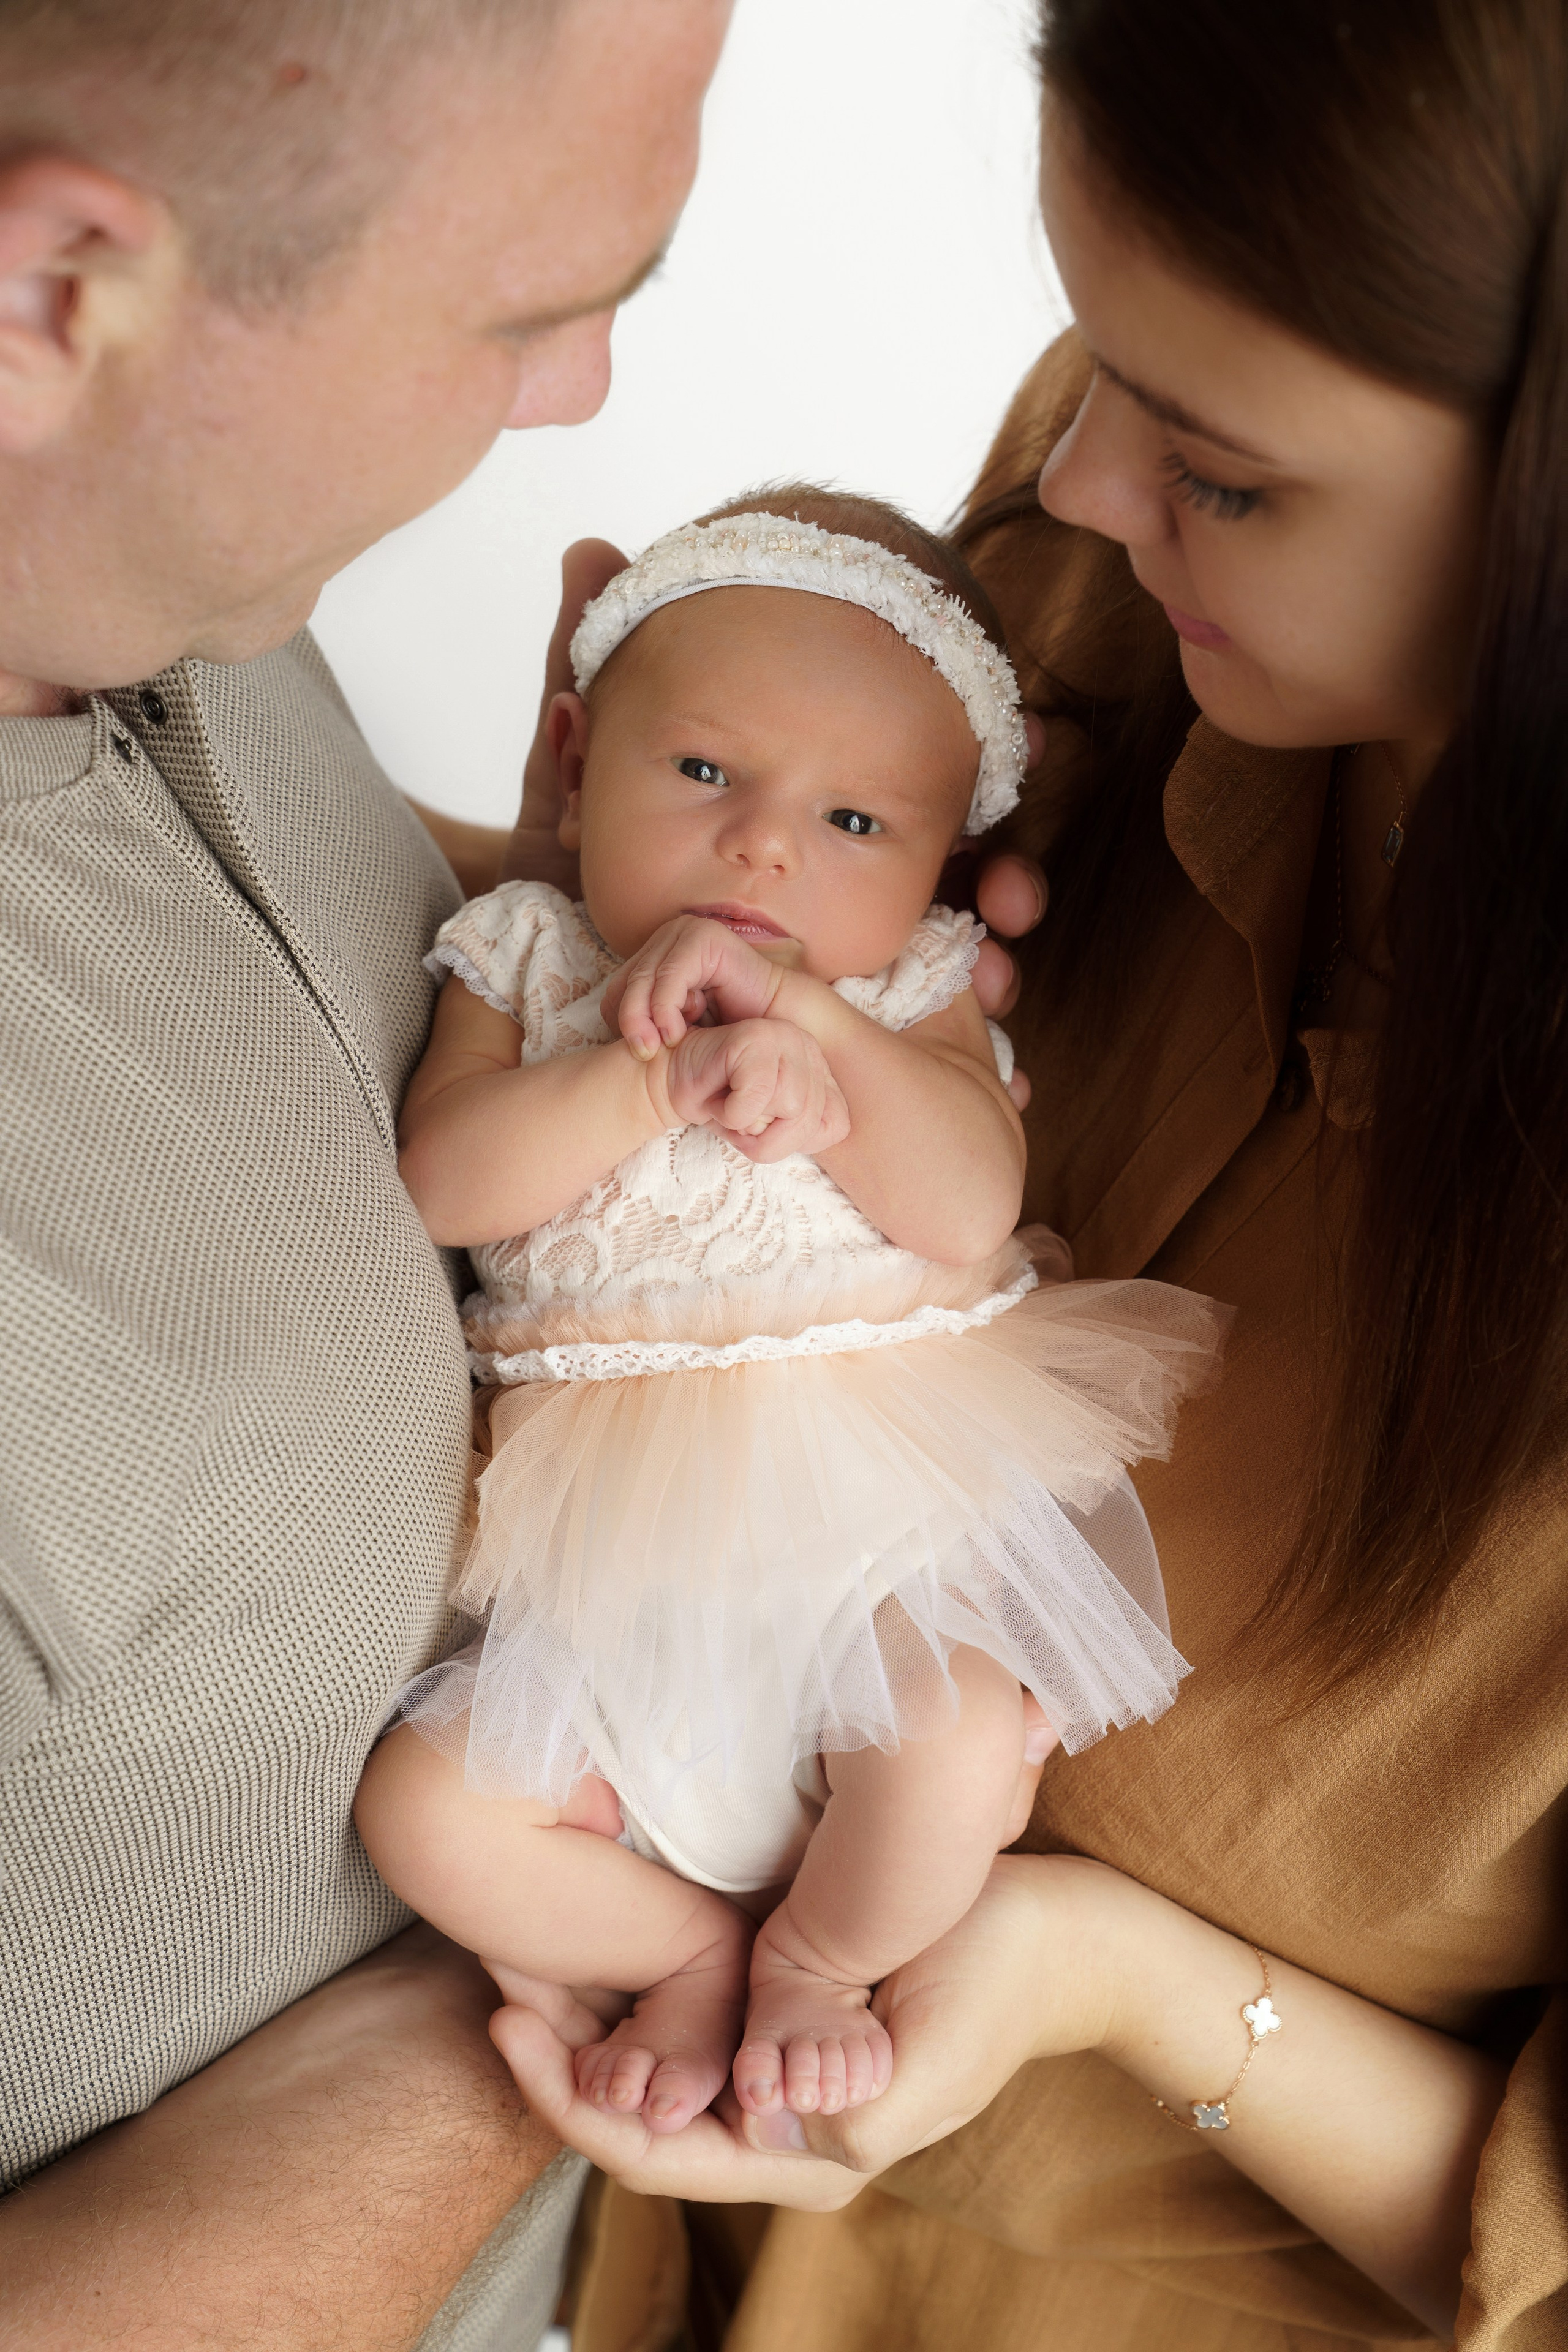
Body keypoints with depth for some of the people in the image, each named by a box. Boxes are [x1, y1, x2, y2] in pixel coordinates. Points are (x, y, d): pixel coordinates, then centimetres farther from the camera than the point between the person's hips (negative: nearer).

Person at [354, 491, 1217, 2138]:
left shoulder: (915, 986, 3)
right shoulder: (527, 958, 5)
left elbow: (969, 1210, -14)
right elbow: (443, 1182, -11)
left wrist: (806, 1016, -22)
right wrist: (655, 1073, -22)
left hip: (883, 1505, -1)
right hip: (609, 1552, 2)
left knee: (955, 1763, -26)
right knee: (427, 1812, -10)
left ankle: (820, 1959, 9)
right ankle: (697, 1948, 17)